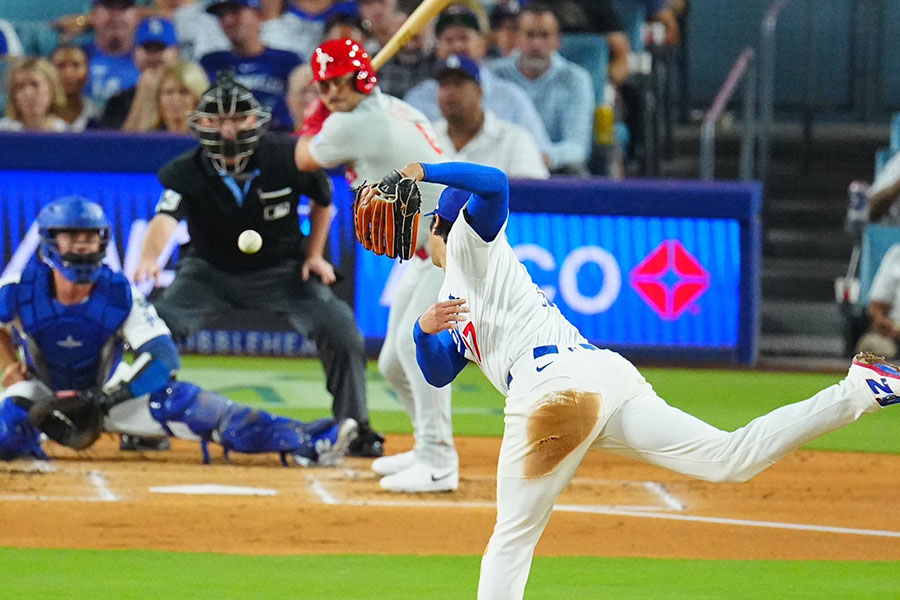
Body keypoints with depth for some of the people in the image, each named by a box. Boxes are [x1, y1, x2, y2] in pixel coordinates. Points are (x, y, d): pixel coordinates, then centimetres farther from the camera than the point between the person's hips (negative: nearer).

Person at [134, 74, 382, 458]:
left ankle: (354, 428, 3)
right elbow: (166, 218, -42)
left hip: (281, 269, 0)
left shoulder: (288, 159, -19)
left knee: (341, 331, -16)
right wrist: (149, 257, -62)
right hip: (210, 271, 0)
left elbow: (323, 199, 2)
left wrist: (314, 254, -4)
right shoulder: (187, 172, -23)